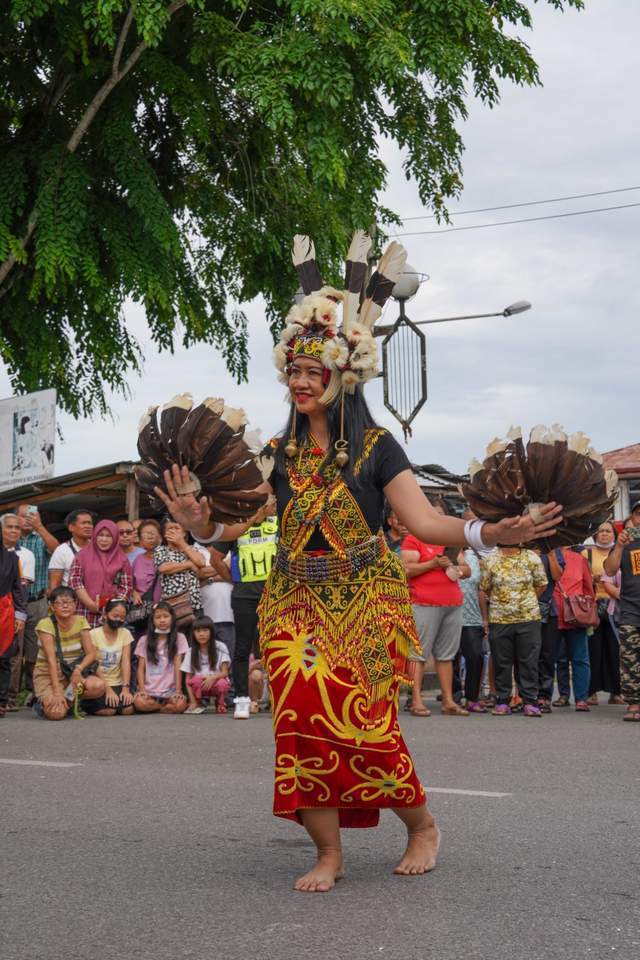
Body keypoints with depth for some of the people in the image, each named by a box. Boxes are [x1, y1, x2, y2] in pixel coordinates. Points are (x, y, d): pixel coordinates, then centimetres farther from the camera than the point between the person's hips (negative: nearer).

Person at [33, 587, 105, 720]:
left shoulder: (81, 621, -1)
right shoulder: (46, 624, -14)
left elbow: (91, 654, -5)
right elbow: (51, 660, -20)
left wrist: (78, 669, -26)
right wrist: (57, 692, -27)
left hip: (74, 673, 4)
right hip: (48, 675, -4)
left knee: (99, 686, -27)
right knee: (56, 713, -30)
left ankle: (70, 700, -1)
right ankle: (46, 702, 5)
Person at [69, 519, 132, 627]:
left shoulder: (121, 559, 10)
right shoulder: (82, 556, 8)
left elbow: (126, 587, 6)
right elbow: (75, 582, -1)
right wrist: (92, 605, -9)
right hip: (86, 614, -1)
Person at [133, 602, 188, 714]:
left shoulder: (179, 638, 5)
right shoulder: (144, 640, 9)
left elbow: (178, 666, -2)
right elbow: (141, 668, 5)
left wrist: (178, 691, -10)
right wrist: (142, 690, -10)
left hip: (170, 691, -1)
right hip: (149, 690, 1)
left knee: (180, 705, -32)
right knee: (139, 703, -32)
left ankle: (155, 708, -1)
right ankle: (168, 707, -3)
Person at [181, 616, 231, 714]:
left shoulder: (220, 647, -7)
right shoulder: (191, 651, -3)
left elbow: (225, 672, -9)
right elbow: (188, 679, -5)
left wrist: (213, 677, -32)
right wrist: (192, 701, -17)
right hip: (200, 687, 0)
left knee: (221, 683, -34)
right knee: (197, 680, -33)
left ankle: (220, 704, -1)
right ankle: (198, 704, -3)